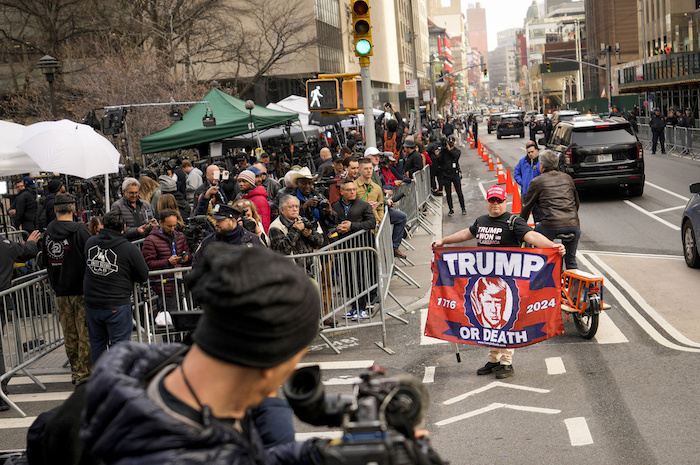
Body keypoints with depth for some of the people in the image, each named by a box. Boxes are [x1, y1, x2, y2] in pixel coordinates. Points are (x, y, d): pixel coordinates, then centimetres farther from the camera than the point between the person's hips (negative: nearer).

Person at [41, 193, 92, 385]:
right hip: (82, 290, -5)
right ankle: (84, 373, 1)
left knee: (70, 334, 13)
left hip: (60, 291, 5)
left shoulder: (48, 232, 4)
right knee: (85, 333, 1)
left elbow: (46, 262, 14)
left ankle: (75, 371, 21)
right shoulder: (80, 230, -13)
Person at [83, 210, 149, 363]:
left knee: (97, 342, 18)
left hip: (91, 304, 5)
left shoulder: (90, 243, 2)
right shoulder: (130, 249, -13)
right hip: (117, 306, -5)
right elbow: (143, 276, -4)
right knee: (119, 344, 3)